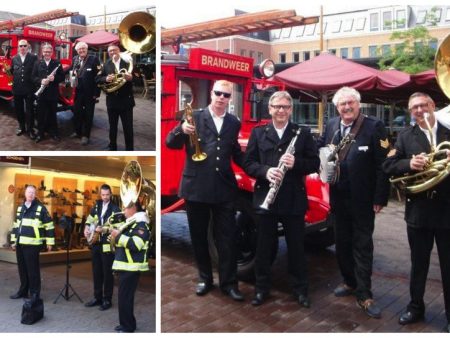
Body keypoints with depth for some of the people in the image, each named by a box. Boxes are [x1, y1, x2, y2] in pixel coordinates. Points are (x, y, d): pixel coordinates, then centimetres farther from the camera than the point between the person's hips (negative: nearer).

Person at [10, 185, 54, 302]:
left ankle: (35, 293, 4)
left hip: (32, 244, -6)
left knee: (32, 269, -4)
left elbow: (49, 226, -4)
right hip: (20, 244, 6)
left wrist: (49, 242, -5)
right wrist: (13, 241, 20)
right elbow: (15, 225, 24)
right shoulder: (20, 208, 16)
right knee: (22, 269, 13)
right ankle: (23, 291, 24)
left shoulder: (40, 208, -3)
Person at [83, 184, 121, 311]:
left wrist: (103, 229, -26)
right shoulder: (97, 206, 10)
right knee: (96, 272, 12)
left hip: (108, 245, -6)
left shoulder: (115, 209, -7)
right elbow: (90, 218, 23)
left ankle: (107, 300, 8)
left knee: (107, 273, -1)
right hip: (96, 244, 6)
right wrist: (87, 228, 4)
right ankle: (97, 297, 23)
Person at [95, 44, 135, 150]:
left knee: (128, 127, 1)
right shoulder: (106, 65, 6)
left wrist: (131, 77, -28)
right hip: (112, 100, 3)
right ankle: (112, 146, 28)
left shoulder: (128, 62, -3)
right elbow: (97, 79, 3)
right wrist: (106, 79, -17)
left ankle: (129, 149, 10)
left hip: (126, 100, -3)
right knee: (112, 126, 15)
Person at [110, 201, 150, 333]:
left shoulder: (140, 224, -15)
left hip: (132, 267, -10)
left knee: (125, 297, -6)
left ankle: (128, 326, 3)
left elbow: (136, 244, -28)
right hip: (126, 266, 10)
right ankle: (126, 323, 25)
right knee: (124, 296, 16)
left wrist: (119, 236, -21)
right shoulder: (130, 223, 18)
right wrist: (116, 235, 10)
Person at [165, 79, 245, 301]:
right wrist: (181, 130, -23)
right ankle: (205, 278, 27)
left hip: (224, 189, 1)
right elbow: (171, 144, -3)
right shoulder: (194, 117, 1)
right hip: (196, 187, -1)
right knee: (198, 237, 11)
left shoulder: (234, 123, 10)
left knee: (227, 238, 2)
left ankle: (229, 282, 13)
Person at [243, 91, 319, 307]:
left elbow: (314, 163, 0)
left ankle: (300, 289, 23)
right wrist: (265, 171, -18)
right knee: (264, 246, 10)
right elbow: (248, 163, 1)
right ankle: (261, 287, 24)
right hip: (265, 198, 1)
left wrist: (296, 164, -19)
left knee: (296, 246, 9)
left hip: (294, 200, 0)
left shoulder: (303, 134, 4)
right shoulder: (258, 133, 5)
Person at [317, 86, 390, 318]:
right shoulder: (331, 125, 5)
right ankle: (350, 282, 33)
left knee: (362, 245, 2)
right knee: (342, 242, 15)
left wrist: (380, 198, -15)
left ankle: (363, 294, 10)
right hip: (339, 198, 5)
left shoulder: (374, 126, -11)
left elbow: (383, 165, -13)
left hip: (363, 199, -5)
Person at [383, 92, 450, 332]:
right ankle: (415, 307, 31)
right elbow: (388, 166, -2)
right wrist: (409, 163, -20)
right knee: (418, 263, 15)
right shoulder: (405, 136, 4)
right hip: (418, 209, 1)